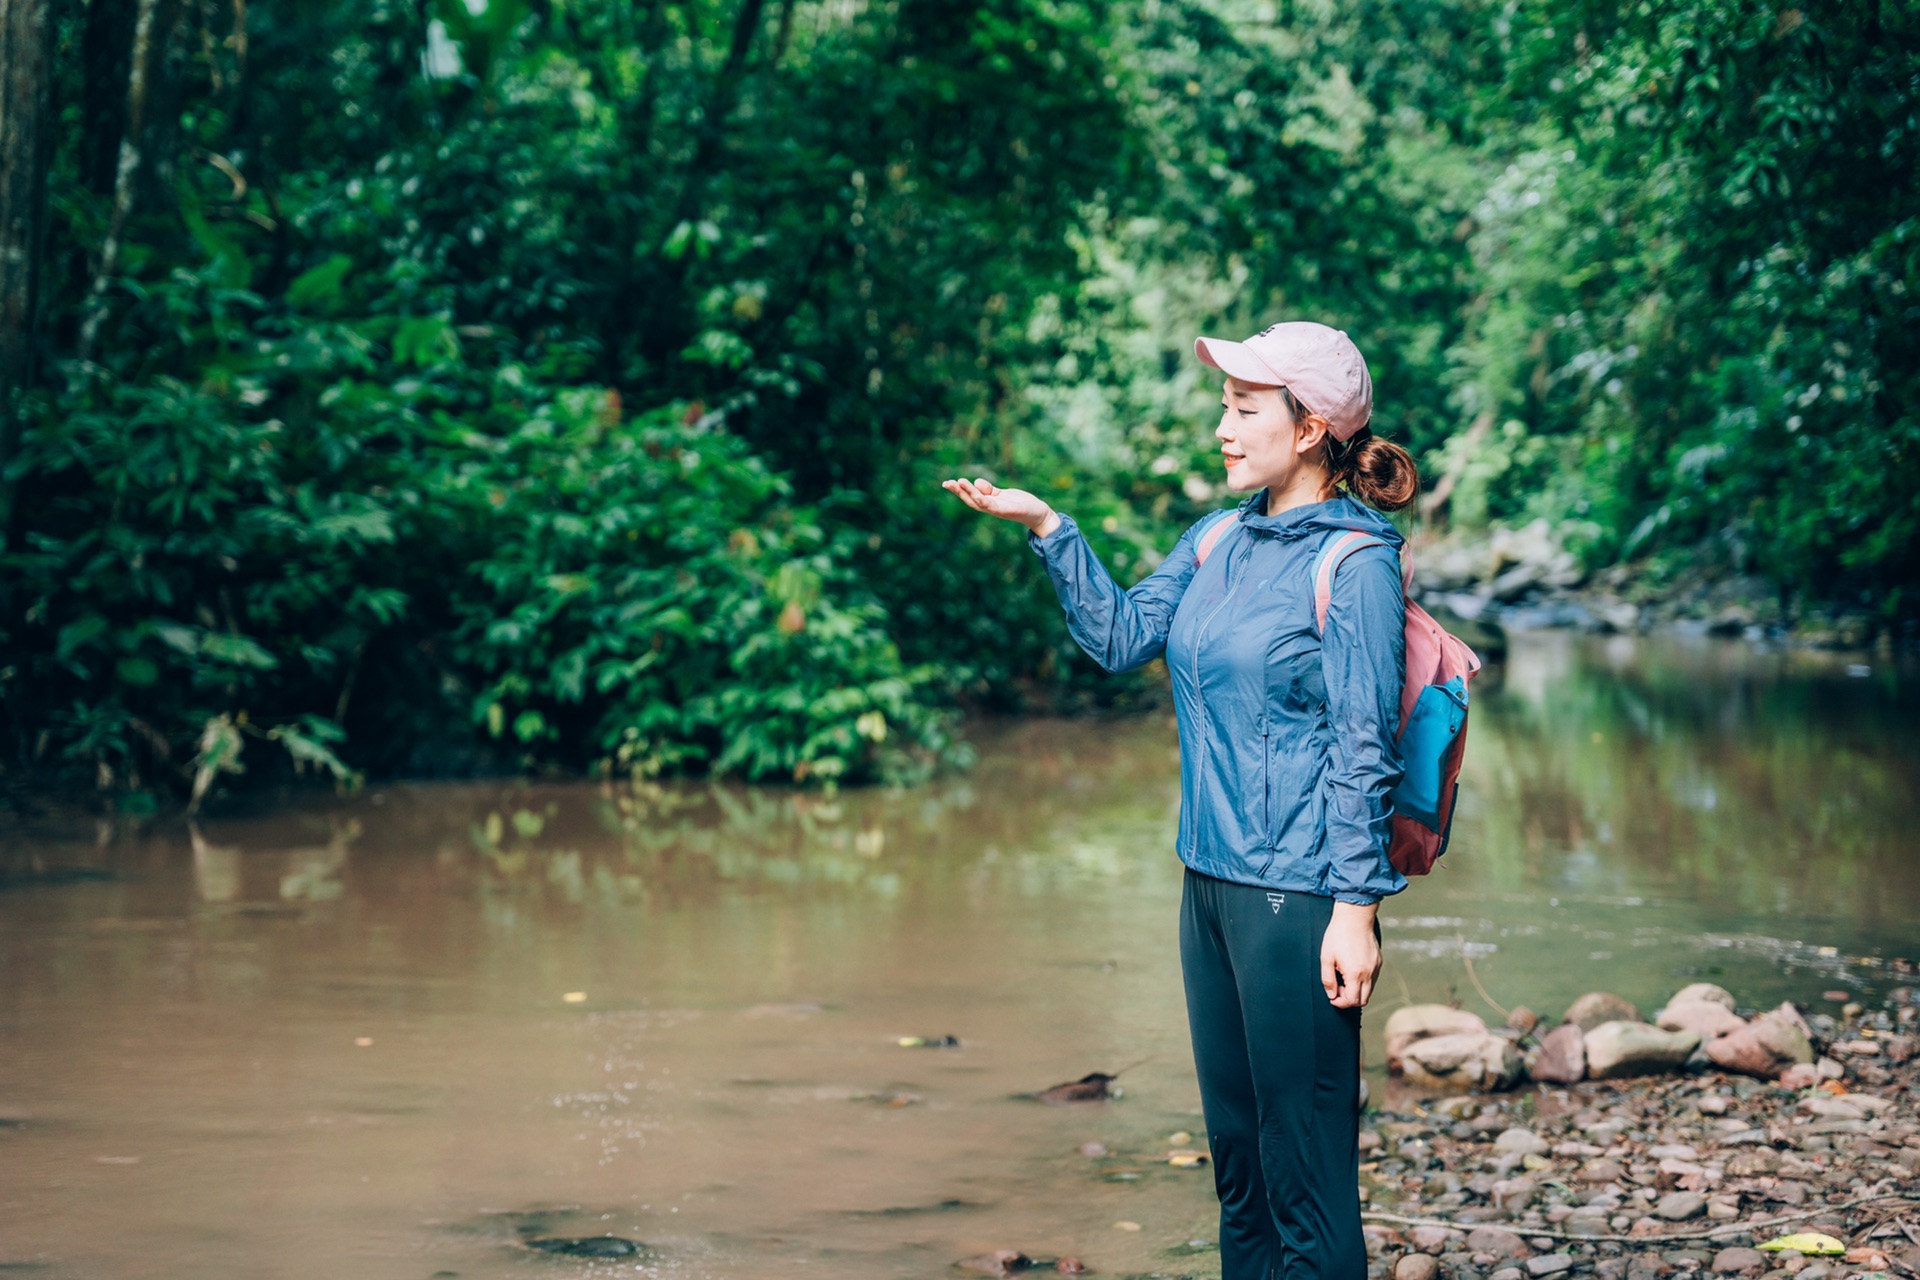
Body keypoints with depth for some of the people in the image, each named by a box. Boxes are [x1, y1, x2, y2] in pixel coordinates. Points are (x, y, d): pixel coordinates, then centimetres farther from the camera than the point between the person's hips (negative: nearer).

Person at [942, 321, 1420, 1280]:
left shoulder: (1354, 562, -11)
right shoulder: (1221, 537, 11)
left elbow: (1364, 748, -14)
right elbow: (1122, 636, 9)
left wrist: (1356, 909, -17)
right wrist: (1048, 530, -1)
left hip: (1298, 896, -8)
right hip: (1212, 880, 8)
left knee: (1305, 1165, -3)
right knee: (1236, 1153, 16)